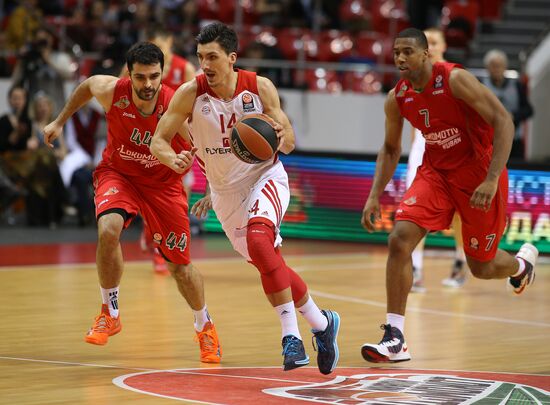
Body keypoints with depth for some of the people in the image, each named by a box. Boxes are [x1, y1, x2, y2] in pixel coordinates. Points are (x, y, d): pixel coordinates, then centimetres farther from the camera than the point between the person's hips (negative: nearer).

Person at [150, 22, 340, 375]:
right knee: (271, 265, 12)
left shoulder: (260, 88, -14)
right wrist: (174, 160, -35)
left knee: (258, 239, -32)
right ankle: (321, 323, 36)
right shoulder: (191, 93, -14)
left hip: (265, 178, -3)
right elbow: (158, 141, -13)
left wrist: (280, 137, -31)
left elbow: (289, 142, -7)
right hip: (225, 192, 3)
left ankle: (292, 336, -28)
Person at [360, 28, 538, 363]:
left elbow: (503, 121, -23)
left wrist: (492, 180, -30)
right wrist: (374, 197, 1)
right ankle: (395, 339, -15)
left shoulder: (456, 80, -22)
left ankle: (522, 262, 45)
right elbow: (391, 150, 12)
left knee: (482, 266, 5)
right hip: (436, 172, 5)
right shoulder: (397, 99, -4)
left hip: (477, 173, -5)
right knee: (399, 240, -18)